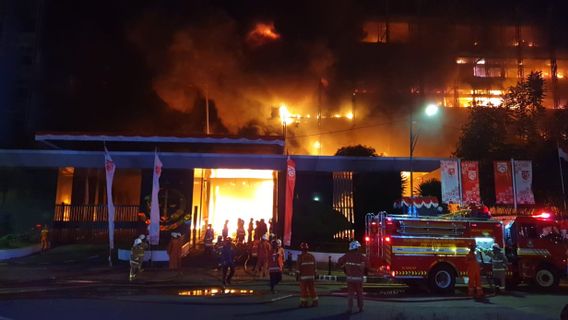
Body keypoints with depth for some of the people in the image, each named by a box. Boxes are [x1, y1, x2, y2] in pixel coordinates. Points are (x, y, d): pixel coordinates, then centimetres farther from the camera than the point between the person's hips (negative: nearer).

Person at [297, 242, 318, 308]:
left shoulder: (300, 256, -9)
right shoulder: (312, 256, 8)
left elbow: (299, 267, -11)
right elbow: (314, 266, 10)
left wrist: (299, 275, -4)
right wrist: (314, 275, 17)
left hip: (304, 276, -5)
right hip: (311, 275, 5)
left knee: (303, 289, 0)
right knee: (312, 289, 10)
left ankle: (304, 302, 1)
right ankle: (315, 302, 13)